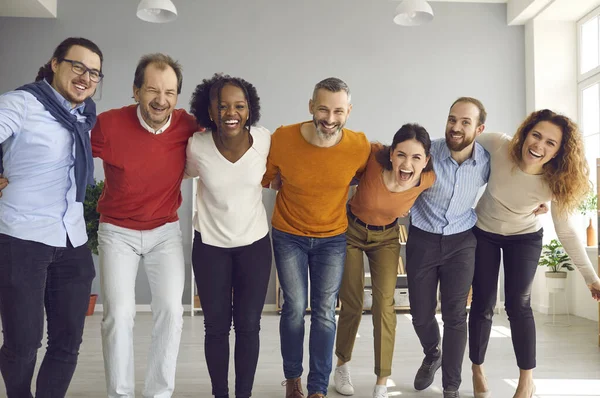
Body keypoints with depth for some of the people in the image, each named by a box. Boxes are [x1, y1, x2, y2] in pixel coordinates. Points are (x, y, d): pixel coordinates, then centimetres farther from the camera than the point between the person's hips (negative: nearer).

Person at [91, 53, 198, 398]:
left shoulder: (188, 126, -13)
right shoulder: (109, 124, -20)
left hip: (166, 231, 2)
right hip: (118, 231, -1)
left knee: (171, 310, -4)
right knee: (120, 313, -7)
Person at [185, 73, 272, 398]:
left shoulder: (266, 140, -15)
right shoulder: (197, 146, -17)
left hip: (254, 244, 1)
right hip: (209, 246, 0)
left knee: (248, 326, 8)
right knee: (216, 327, 9)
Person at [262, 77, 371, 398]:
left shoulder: (360, 146, -18)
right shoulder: (282, 139, -21)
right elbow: (262, 179, -3)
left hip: (333, 238, 1)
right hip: (288, 235, -1)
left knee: (325, 313, 3)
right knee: (294, 308, 4)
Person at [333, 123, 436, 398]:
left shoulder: (428, 179, -24)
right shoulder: (373, 157, -32)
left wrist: (403, 205, -1)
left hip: (386, 237, 1)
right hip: (352, 231, -1)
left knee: (384, 304, -7)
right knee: (352, 304, 7)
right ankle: (342, 365, 33)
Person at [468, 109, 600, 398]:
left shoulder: (556, 182, -25)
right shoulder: (497, 146, -29)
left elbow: (566, 231, -15)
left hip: (525, 237, 0)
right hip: (483, 233, 0)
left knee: (518, 304, -8)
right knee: (483, 304, 2)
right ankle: (477, 371, 23)